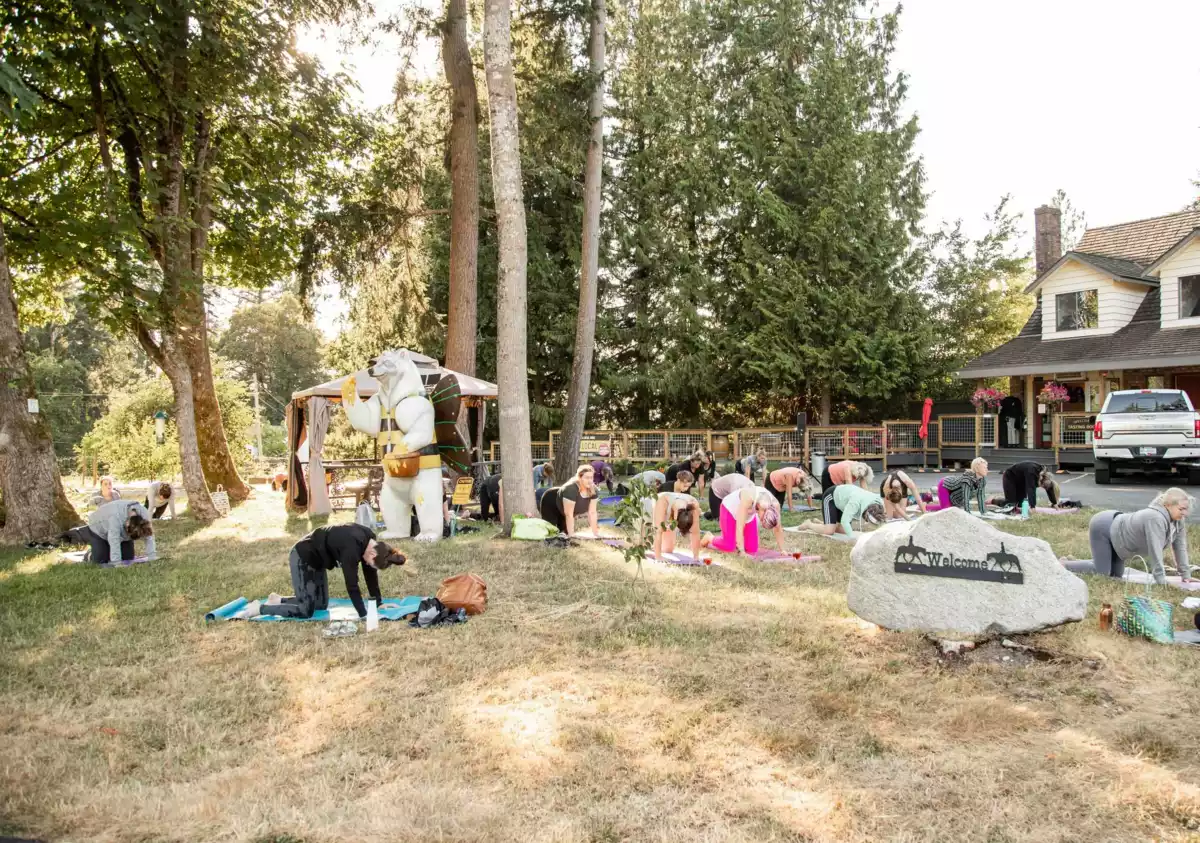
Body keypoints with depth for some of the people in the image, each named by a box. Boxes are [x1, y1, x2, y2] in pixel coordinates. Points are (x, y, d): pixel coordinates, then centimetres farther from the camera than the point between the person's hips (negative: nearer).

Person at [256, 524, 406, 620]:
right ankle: (259, 608, 1)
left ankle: (278, 600, 25)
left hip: (316, 558, 9)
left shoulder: (369, 540, -10)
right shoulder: (352, 548, -36)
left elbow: (370, 573, 0)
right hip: (302, 557, -9)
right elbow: (352, 585, -33)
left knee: (321, 604, 12)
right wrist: (363, 615, -29)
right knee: (306, 611, -11)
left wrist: (379, 603, 1)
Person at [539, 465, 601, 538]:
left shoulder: (593, 490, -21)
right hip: (550, 505, -7)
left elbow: (592, 512, -17)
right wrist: (571, 535, -36)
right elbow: (569, 514, -37)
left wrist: (595, 533, -19)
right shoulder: (571, 489, -39)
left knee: (566, 532, 10)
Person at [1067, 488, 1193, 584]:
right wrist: (1161, 581, -33)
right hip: (1103, 527, -10)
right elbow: (1155, 551, -35)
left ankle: (1071, 561, 22)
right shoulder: (1156, 518, -34)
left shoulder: (1178, 520, -5)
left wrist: (1186, 575, -1)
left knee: (1116, 574, 9)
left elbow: (1180, 546, 1)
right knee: (1101, 572, -14)